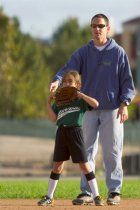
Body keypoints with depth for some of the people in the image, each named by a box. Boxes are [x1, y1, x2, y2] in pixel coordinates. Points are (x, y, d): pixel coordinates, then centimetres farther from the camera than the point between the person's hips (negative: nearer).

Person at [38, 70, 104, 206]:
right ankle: (49, 197, 13)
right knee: (57, 165, 8)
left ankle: (96, 196, 1)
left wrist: (81, 95, -19)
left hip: (75, 132, -4)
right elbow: (53, 118, 5)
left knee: (84, 164, -4)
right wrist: (48, 103, -5)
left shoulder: (80, 99, 1)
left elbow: (95, 104, -16)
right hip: (61, 132, 4)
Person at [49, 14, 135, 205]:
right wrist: (57, 80, -28)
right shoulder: (83, 52, 7)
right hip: (89, 109, 3)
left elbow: (127, 81, 1)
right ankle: (86, 192, 7)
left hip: (112, 110, -2)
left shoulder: (118, 52, 1)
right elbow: (69, 69, -7)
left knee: (112, 151, -2)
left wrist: (124, 104, -10)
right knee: (87, 151, 3)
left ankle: (114, 191, 6)